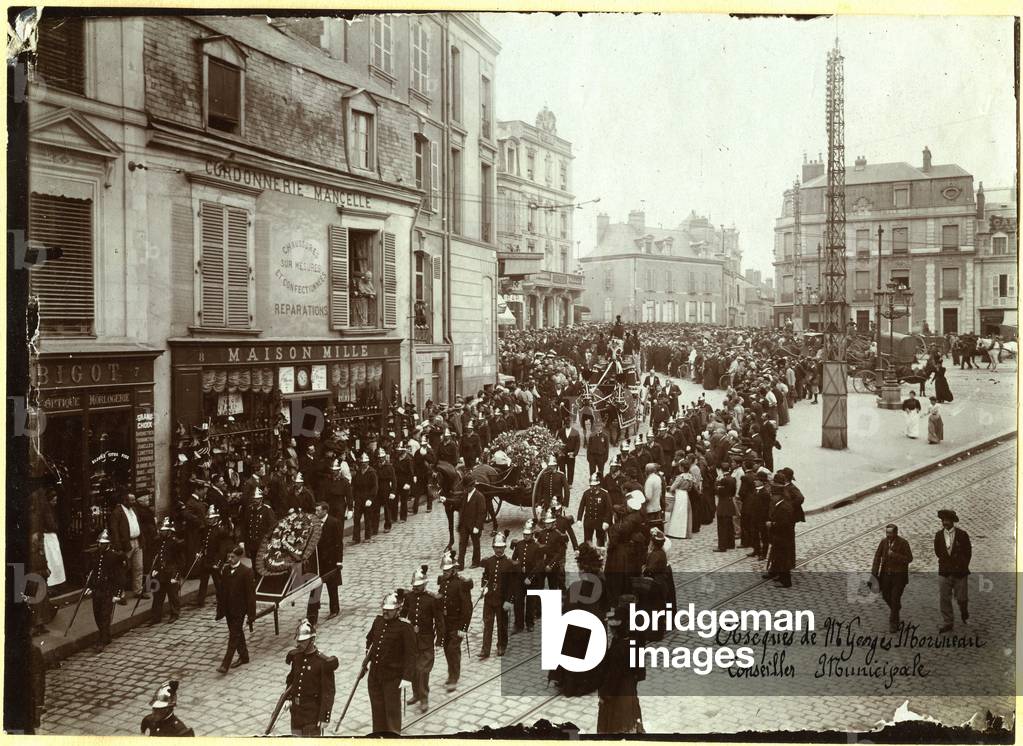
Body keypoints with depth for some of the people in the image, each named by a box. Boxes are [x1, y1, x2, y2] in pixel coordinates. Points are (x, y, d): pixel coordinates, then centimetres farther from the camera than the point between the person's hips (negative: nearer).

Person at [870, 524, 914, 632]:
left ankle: (893, 624, 5)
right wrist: (874, 573, -4)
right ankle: (896, 608, 46)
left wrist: (894, 555, -23)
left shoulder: (903, 543, -11)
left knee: (895, 598, -5)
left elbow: (909, 558, -13)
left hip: (899, 575, -4)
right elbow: (877, 556, 2)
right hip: (886, 574, 5)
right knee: (885, 595, 14)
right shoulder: (884, 541, 0)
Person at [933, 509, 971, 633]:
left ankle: (964, 612, 37)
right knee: (944, 599, 0)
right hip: (944, 572, 2)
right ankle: (947, 624, 10)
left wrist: (962, 567, -2)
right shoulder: (938, 536, 3)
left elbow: (968, 553, 0)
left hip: (960, 573, -2)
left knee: (961, 597, 4)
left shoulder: (962, 535, -5)